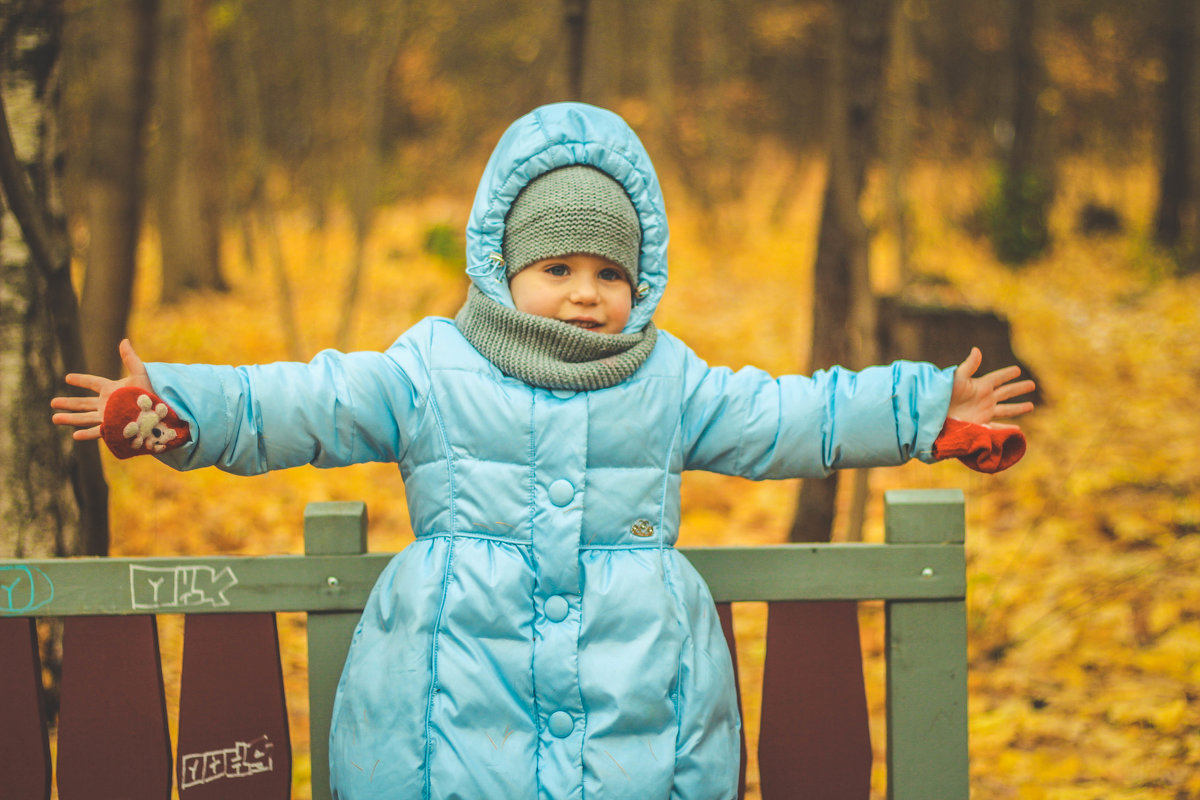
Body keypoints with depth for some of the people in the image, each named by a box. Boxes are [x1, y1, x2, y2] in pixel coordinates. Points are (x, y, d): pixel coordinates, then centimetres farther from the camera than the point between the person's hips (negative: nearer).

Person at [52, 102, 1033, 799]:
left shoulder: (669, 381, 11)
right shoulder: (432, 371, 3)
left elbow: (783, 416, 15)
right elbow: (303, 404, -4)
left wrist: (924, 411, 13)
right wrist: (177, 405, -17)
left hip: (641, 715, 2)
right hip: (457, 709, -2)